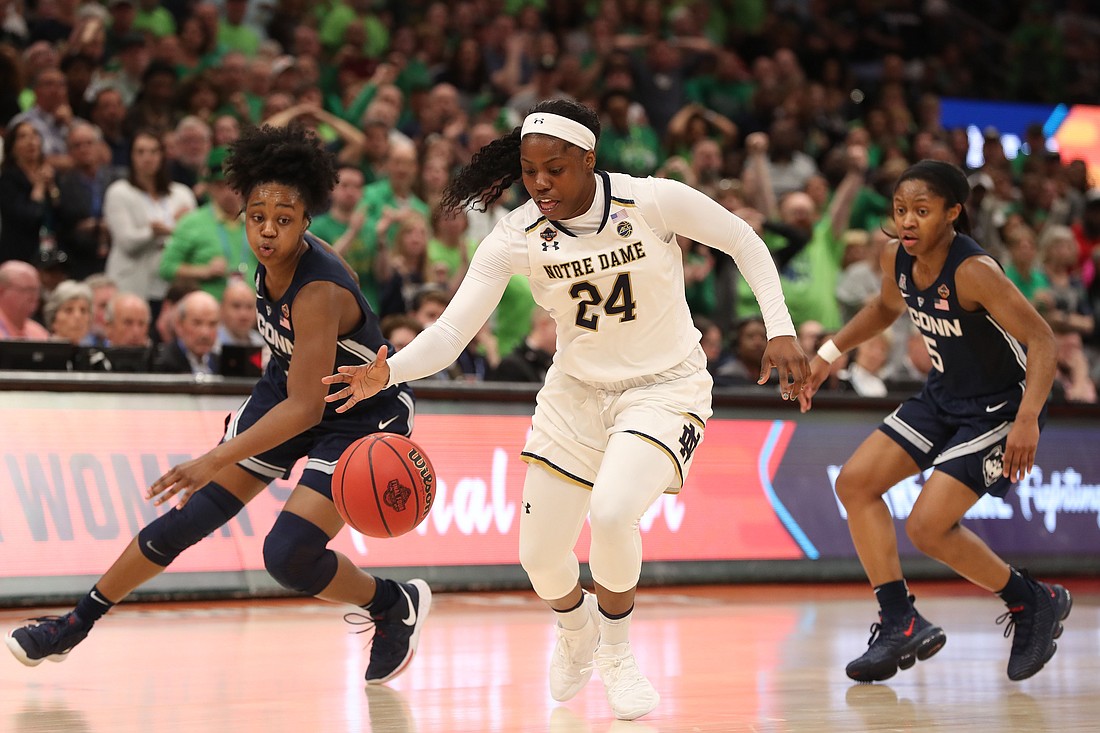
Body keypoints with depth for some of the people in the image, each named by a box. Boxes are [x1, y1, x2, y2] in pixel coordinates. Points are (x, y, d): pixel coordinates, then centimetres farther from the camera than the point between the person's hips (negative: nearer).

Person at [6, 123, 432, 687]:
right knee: (188, 517, 3)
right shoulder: (274, 259, -11)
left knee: (288, 555, -20)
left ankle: (397, 607, 7)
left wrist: (215, 461, -43)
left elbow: (305, 409, -37)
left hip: (361, 415, -7)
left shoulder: (318, 293, -34)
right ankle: (77, 623, 13)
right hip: (289, 386, 7)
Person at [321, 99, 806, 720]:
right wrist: (389, 372, -36)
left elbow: (746, 244, -6)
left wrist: (781, 330, -14)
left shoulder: (654, 201, -21)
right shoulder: (518, 237, -14)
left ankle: (619, 650, 1)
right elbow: (450, 331, -18)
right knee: (540, 556, 1)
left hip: (666, 385, -4)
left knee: (611, 512, -29)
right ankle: (578, 632, 40)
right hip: (578, 389, 4)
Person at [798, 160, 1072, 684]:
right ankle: (901, 625, 6)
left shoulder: (973, 272, -29)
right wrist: (828, 354, 14)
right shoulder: (896, 257, -6)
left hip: (1000, 408, -8)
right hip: (943, 398, 8)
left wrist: (1027, 418, -41)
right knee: (855, 483, 0)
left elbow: (1041, 339, -29)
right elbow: (886, 307, 18)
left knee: (928, 526, -14)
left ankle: (1035, 603, 8)